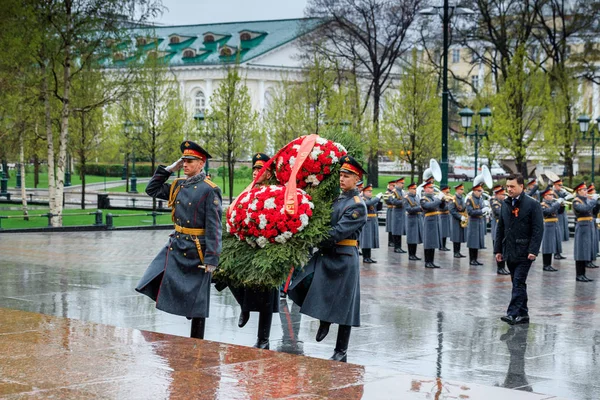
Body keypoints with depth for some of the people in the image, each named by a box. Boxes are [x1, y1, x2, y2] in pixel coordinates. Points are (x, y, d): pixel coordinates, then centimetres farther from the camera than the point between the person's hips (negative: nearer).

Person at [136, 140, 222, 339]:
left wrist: (211, 260, -19)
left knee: (196, 300, 3)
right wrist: (168, 169, 8)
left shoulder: (209, 190, -13)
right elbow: (152, 190, 20)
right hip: (175, 245, 7)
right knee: (154, 282, 0)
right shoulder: (178, 185, 7)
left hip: (196, 251, -7)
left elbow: (214, 227, -16)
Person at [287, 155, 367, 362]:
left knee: (343, 307, 0)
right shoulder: (337, 199, 14)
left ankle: (341, 352, 10)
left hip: (344, 259, -7)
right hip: (325, 256, 7)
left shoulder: (358, 205, -11)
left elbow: (339, 231, -19)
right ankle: (324, 320, 16)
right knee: (301, 285, -6)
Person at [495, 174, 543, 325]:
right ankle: (523, 314, 17)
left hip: (524, 252, -6)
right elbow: (500, 228, 16)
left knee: (519, 283, -11)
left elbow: (538, 229, -11)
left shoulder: (532, 204, -8)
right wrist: (498, 249, 11)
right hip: (510, 252, 7)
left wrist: (533, 250, -18)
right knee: (518, 283, 11)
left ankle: (513, 313, -13)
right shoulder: (506, 204, 12)